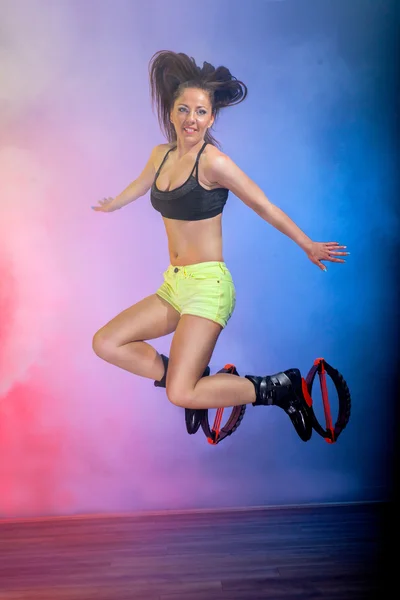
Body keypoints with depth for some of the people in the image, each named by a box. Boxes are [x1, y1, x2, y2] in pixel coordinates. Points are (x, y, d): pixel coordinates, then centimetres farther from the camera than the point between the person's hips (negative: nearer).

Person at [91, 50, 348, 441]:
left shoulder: (213, 162, -11)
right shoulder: (161, 155, 10)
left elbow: (264, 207, -4)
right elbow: (140, 185, 33)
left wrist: (307, 245, 4)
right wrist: (111, 205, 52)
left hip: (207, 285, -8)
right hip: (173, 285, 8)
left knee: (180, 394, -16)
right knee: (105, 344, 3)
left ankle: (280, 388, 3)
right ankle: (189, 376, 12)